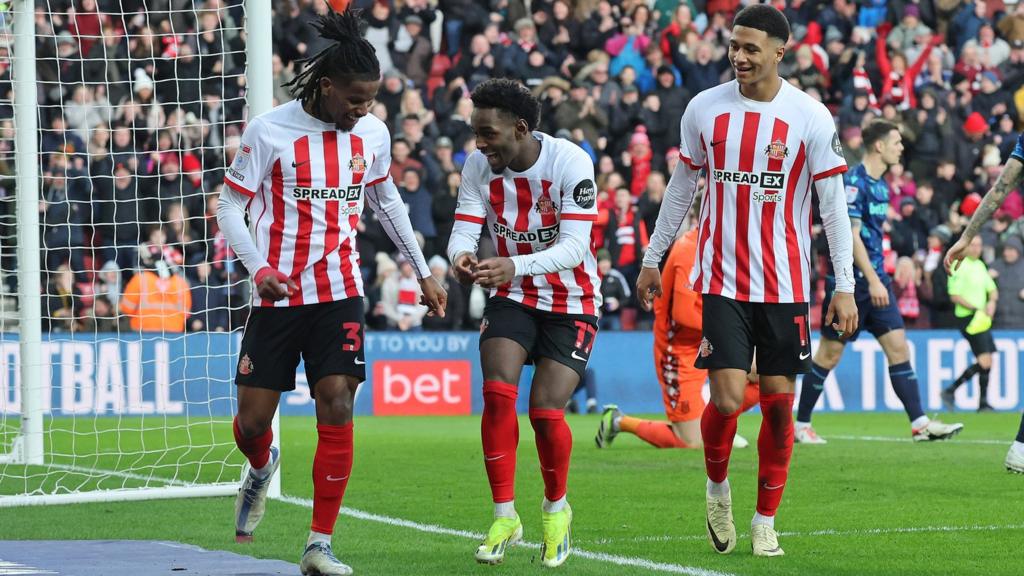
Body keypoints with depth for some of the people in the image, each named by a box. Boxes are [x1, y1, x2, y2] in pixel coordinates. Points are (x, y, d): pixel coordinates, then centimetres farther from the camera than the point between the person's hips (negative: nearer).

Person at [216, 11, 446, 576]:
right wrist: (260, 269, -21)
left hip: (340, 294, 2)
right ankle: (261, 469, 41)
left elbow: (387, 200, 20)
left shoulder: (372, 133, 3)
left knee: (337, 408, -12)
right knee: (253, 419, 2)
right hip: (278, 293, -2)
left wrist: (422, 273, 22)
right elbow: (229, 208, -5)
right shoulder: (269, 131, -10)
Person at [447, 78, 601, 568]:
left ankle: (556, 508, 16)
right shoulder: (479, 165, -9)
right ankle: (504, 517, -4)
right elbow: (464, 228, -11)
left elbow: (574, 246, -28)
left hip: (571, 302, -3)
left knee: (545, 410, -12)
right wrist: (461, 257, -37)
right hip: (512, 297, 3)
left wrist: (514, 265, -44)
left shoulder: (571, 162, -22)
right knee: (497, 393, -17)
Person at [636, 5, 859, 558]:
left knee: (779, 403, 2)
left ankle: (765, 520, 16)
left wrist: (844, 286, -7)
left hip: (784, 284, 0)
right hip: (722, 279, 0)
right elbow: (681, 187, 14)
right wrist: (652, 258, 16)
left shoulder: (810, 117, -5)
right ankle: (717, 487, 18)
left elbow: (833, 205, -3)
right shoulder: (704, 109, 2)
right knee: (728, 398, -11)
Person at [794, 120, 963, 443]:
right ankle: (801, 425, 12)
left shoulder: (880, 184, 12)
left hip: (876, 280, 8)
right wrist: (872, 281, -24)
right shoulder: (853, 181, -15)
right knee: (829, 354, 0)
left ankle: (919, 424, -3)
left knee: (898, 346, 0)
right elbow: (851, 235, -20)